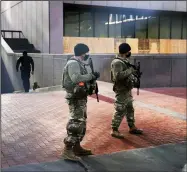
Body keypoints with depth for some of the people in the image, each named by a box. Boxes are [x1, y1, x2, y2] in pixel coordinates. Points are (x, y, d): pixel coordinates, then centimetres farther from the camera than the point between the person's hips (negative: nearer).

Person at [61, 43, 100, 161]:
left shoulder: (79, 63, 16)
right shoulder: (73, 63, -15)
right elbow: (76, 78, -29)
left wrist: (91, 77, 1)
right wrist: (92, 76, -22)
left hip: (80, 97, 11)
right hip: (75, 97, -11)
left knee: (81, 122, 15)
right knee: (76, 123, -12)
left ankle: (76, 147, 24)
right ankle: (67, 150, -9)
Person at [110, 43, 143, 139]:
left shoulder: (125, 61, 11)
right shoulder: (117, 62, -19)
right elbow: (118, 76, -31)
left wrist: (134, 72, 5)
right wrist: (130, 71, -24)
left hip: (127, 89, 10)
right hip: (121, 91, -10)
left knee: (130, 109, 16)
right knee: (120, 111, -6)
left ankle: (132, 128, 28)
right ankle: (114, 131, 3)